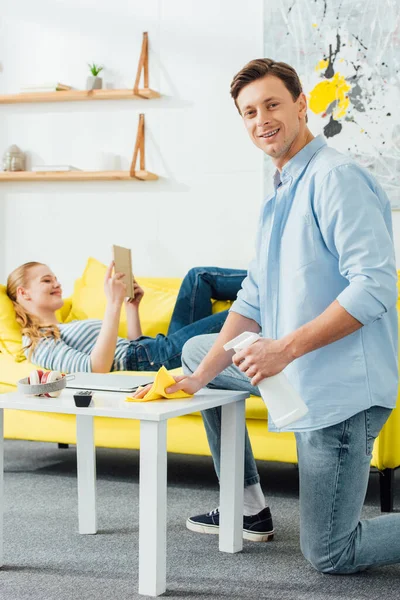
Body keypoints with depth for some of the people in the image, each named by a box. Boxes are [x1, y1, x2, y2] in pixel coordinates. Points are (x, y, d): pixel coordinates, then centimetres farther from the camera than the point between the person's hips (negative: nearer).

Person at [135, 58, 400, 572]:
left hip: (340, 386, -10)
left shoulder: (336, 177, -16)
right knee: (197, 351, 26)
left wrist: (285, 348, -25)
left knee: (329, 555, -6)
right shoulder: (280, 194, 15)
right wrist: (199, 378, 7)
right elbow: (252, 303, 15)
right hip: (297, 374, 10)